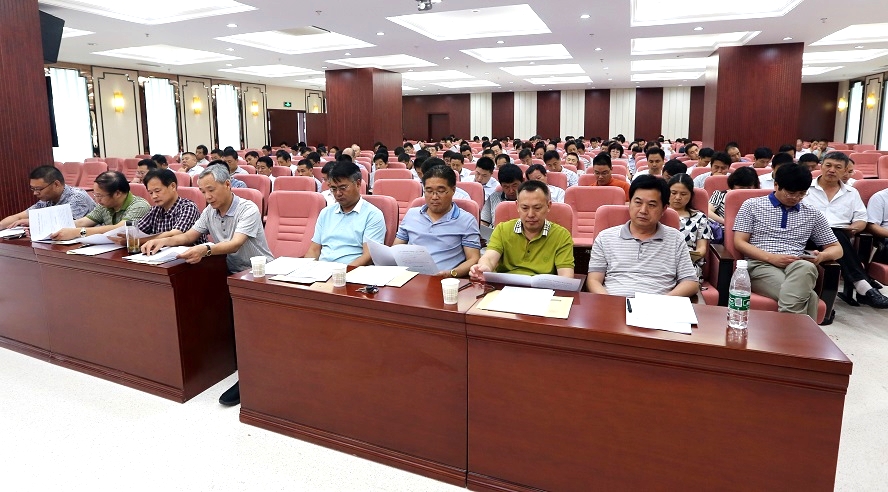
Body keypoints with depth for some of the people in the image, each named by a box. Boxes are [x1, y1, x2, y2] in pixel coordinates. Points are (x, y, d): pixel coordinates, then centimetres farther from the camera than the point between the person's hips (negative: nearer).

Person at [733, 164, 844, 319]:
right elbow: (739, 242, 2)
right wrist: (771, 257, -14)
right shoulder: (752, 205, 9)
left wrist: (822, 256, -3)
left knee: (805, 267, -38)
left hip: (799, 268, 4)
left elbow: (836, 248, 23)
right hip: (761, 265, -3)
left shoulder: (812, 214, 19)